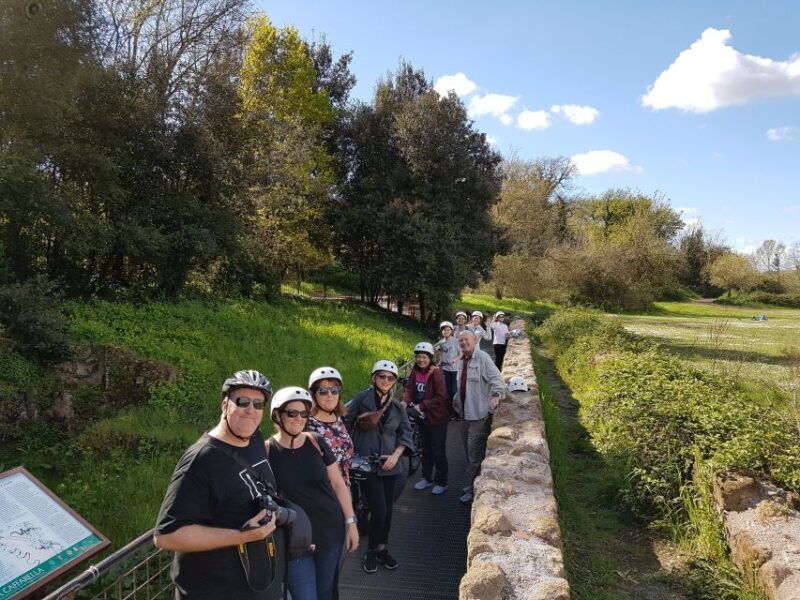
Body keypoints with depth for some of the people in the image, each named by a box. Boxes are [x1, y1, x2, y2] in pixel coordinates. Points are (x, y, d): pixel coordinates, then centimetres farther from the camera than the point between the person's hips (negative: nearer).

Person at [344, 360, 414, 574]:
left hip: (389, 465, 4)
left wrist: (396, 455, -5)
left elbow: (405, 433, 10)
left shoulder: (397, 407, 8)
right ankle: (371, 553, 16)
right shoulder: (361, 399, -5)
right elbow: (344, 424, -3)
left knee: (388, 510, 12)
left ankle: (383, 550, 32)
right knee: (379, 511, -7)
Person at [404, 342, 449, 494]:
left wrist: (422, 406, -24)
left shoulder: (436, 373, -20)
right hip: (423, 418, 6)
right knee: (426, 450, 20)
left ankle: (441, 482, 21)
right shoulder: (415, 372, -1)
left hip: (437, 419, -6)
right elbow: (409, 389, -4)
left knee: (438, 451, 6)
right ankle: (427, 478, 35)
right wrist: (405, 401, -24)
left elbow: (440, 397, -21)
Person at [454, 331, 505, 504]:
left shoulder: (482, 358, -14)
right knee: (469, 451, 18)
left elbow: (496, 378, -24)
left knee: (475, 453, -2)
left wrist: (496, 394, -40)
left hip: (480, 414, -8)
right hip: (466, 412, 9)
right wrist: (456, 399, 28)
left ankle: (472, 490, 11)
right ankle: (472, 483, 33)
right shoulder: (461, 361, 12)